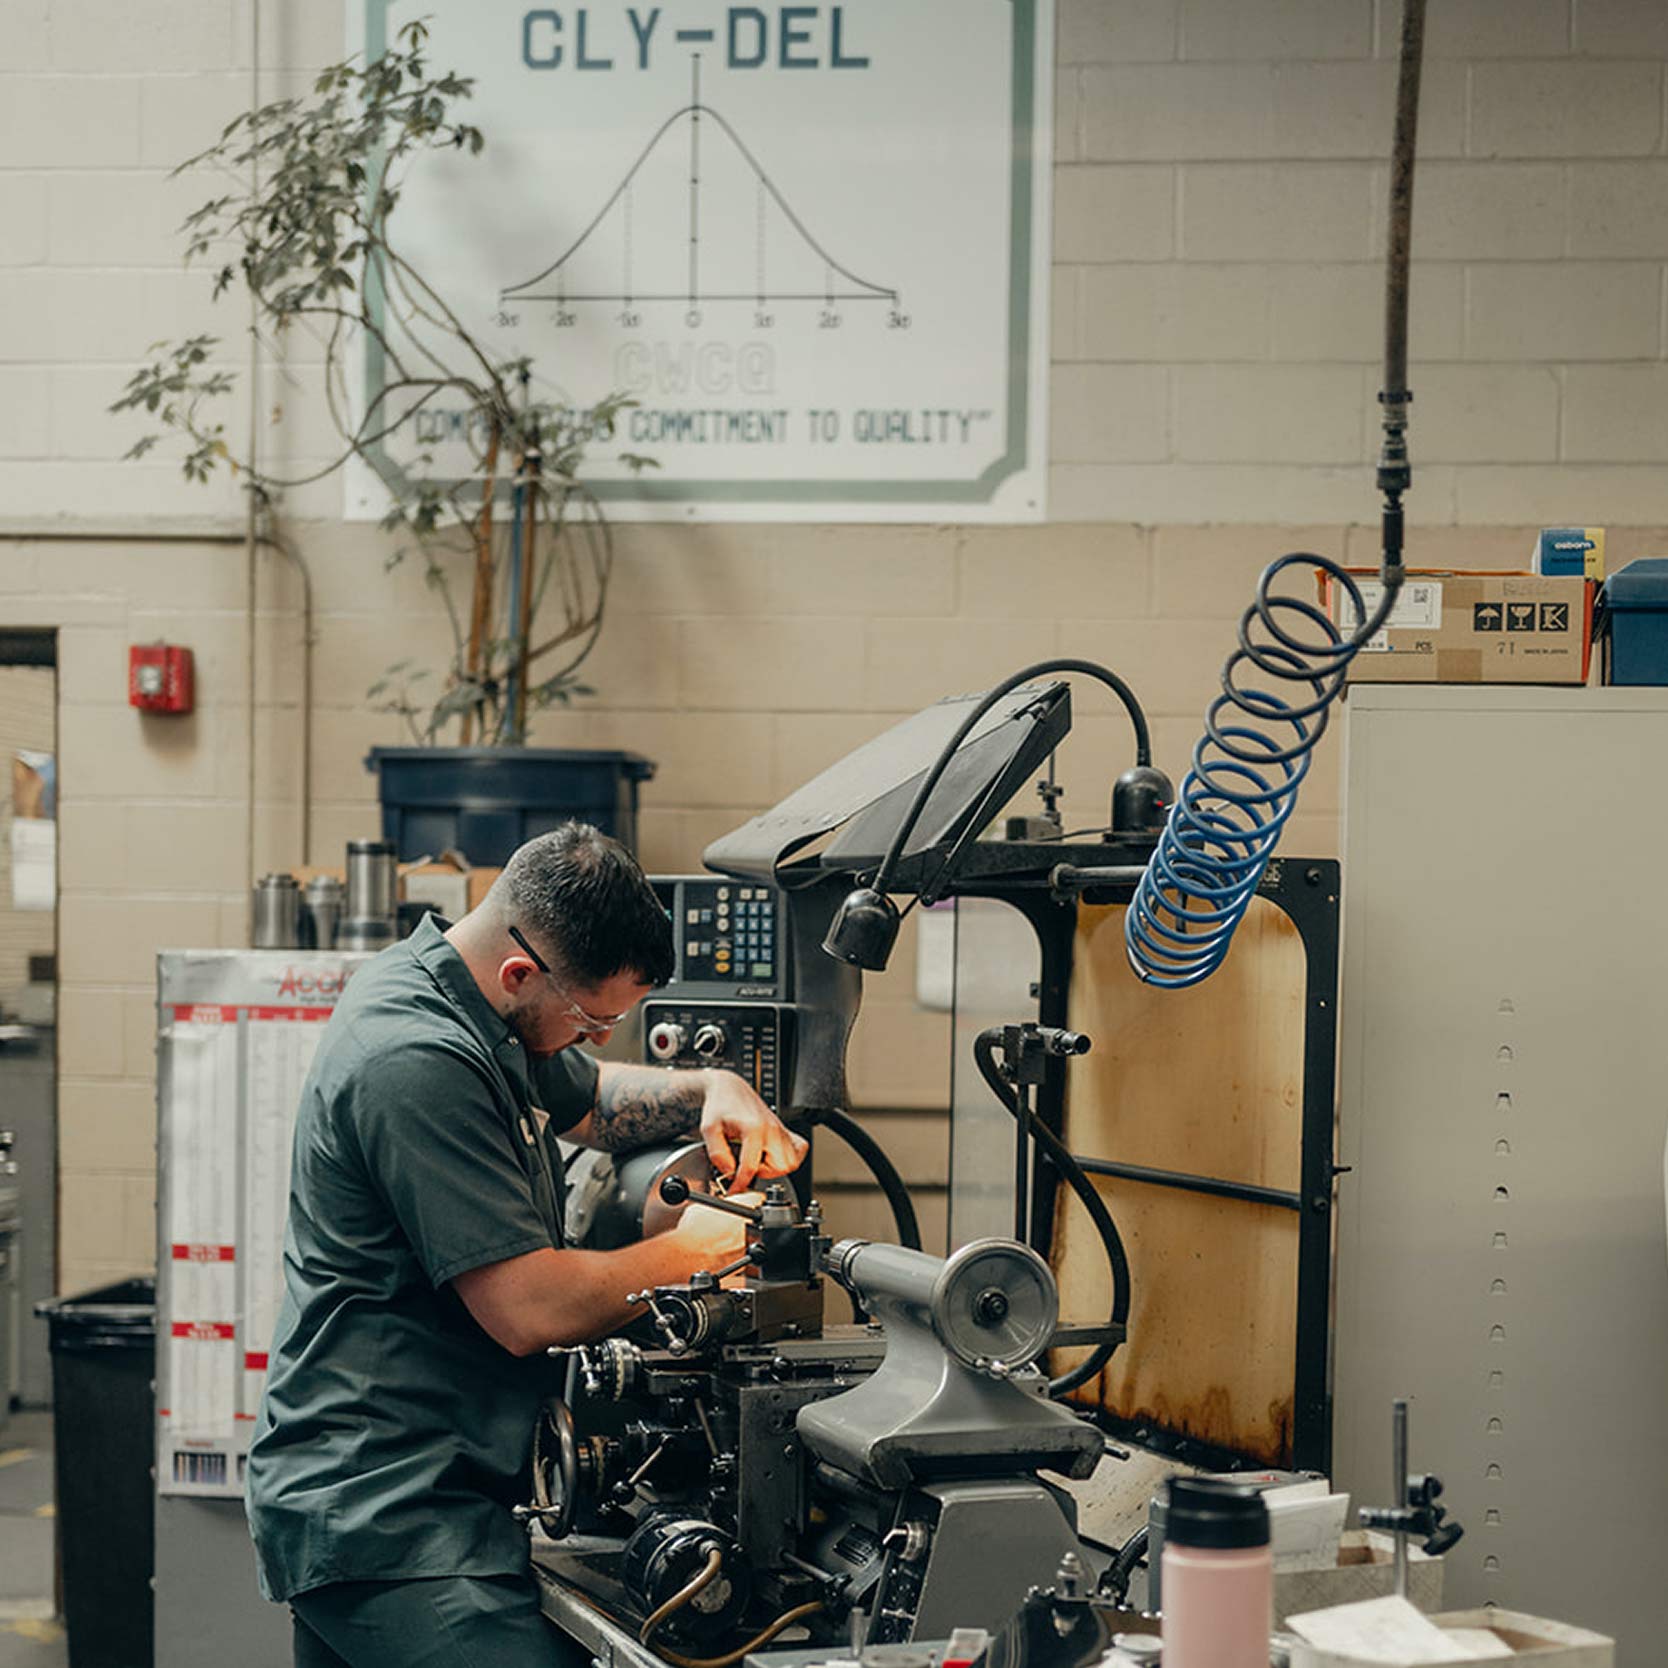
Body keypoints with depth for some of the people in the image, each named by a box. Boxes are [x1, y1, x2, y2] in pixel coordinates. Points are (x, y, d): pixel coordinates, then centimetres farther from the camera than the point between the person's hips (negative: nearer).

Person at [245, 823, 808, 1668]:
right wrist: (687, 1251, -6)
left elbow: (588, 1097, 31)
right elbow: (530, 1309, -21)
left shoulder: (466, 1009, 12)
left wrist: (710, 1090, 11)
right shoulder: (418, 1061, -21)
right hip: (386, 1512, -11)